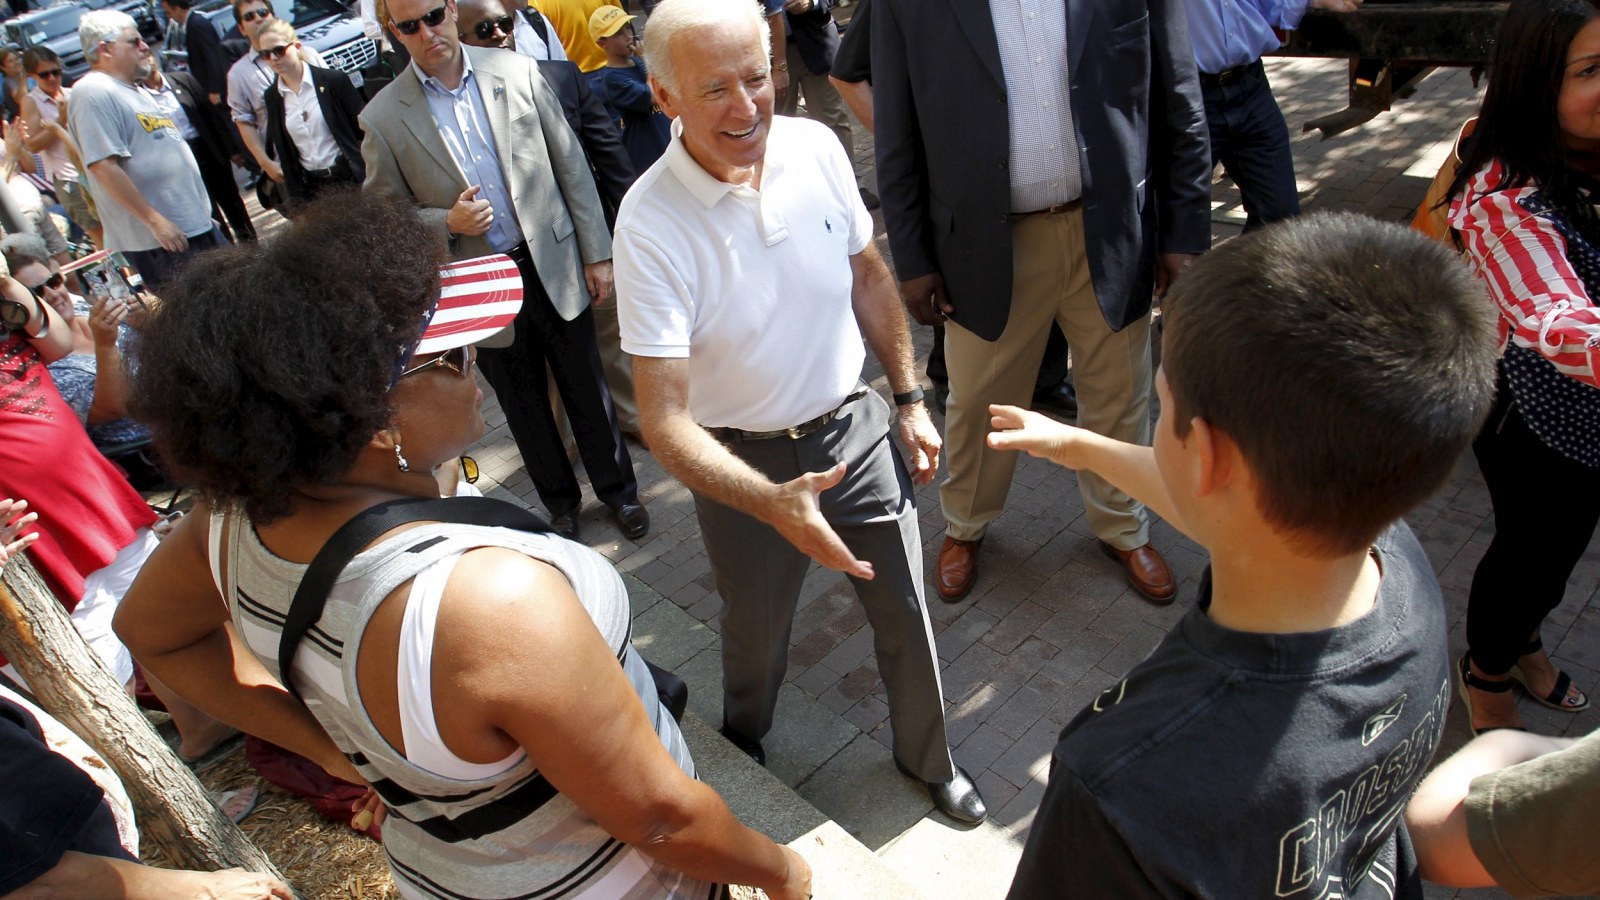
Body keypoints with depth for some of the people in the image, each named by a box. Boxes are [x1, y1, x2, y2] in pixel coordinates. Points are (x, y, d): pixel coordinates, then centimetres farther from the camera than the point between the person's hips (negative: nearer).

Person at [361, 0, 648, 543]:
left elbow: (571, 166, 1)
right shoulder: (383, 118, -5)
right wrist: (447, 222, -17)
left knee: (588, 390, 12)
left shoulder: (517, 72, -3)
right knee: (523, 407, 15)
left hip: (554, 267, 0)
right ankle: (559, 503, 37)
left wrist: (596, 253, 0)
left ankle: (618, 490, 34)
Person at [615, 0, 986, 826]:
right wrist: (774, 504, -40)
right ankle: (742, 764, 54)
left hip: (852, 427, 3)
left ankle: (927, 758, 46)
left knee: (907, 617, 15)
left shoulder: (815, 147, -11)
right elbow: (665, 421, -26)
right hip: (742, 463, -3)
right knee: (756, 639, 19)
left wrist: (910, 399, 7)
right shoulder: (649, 225, -24)